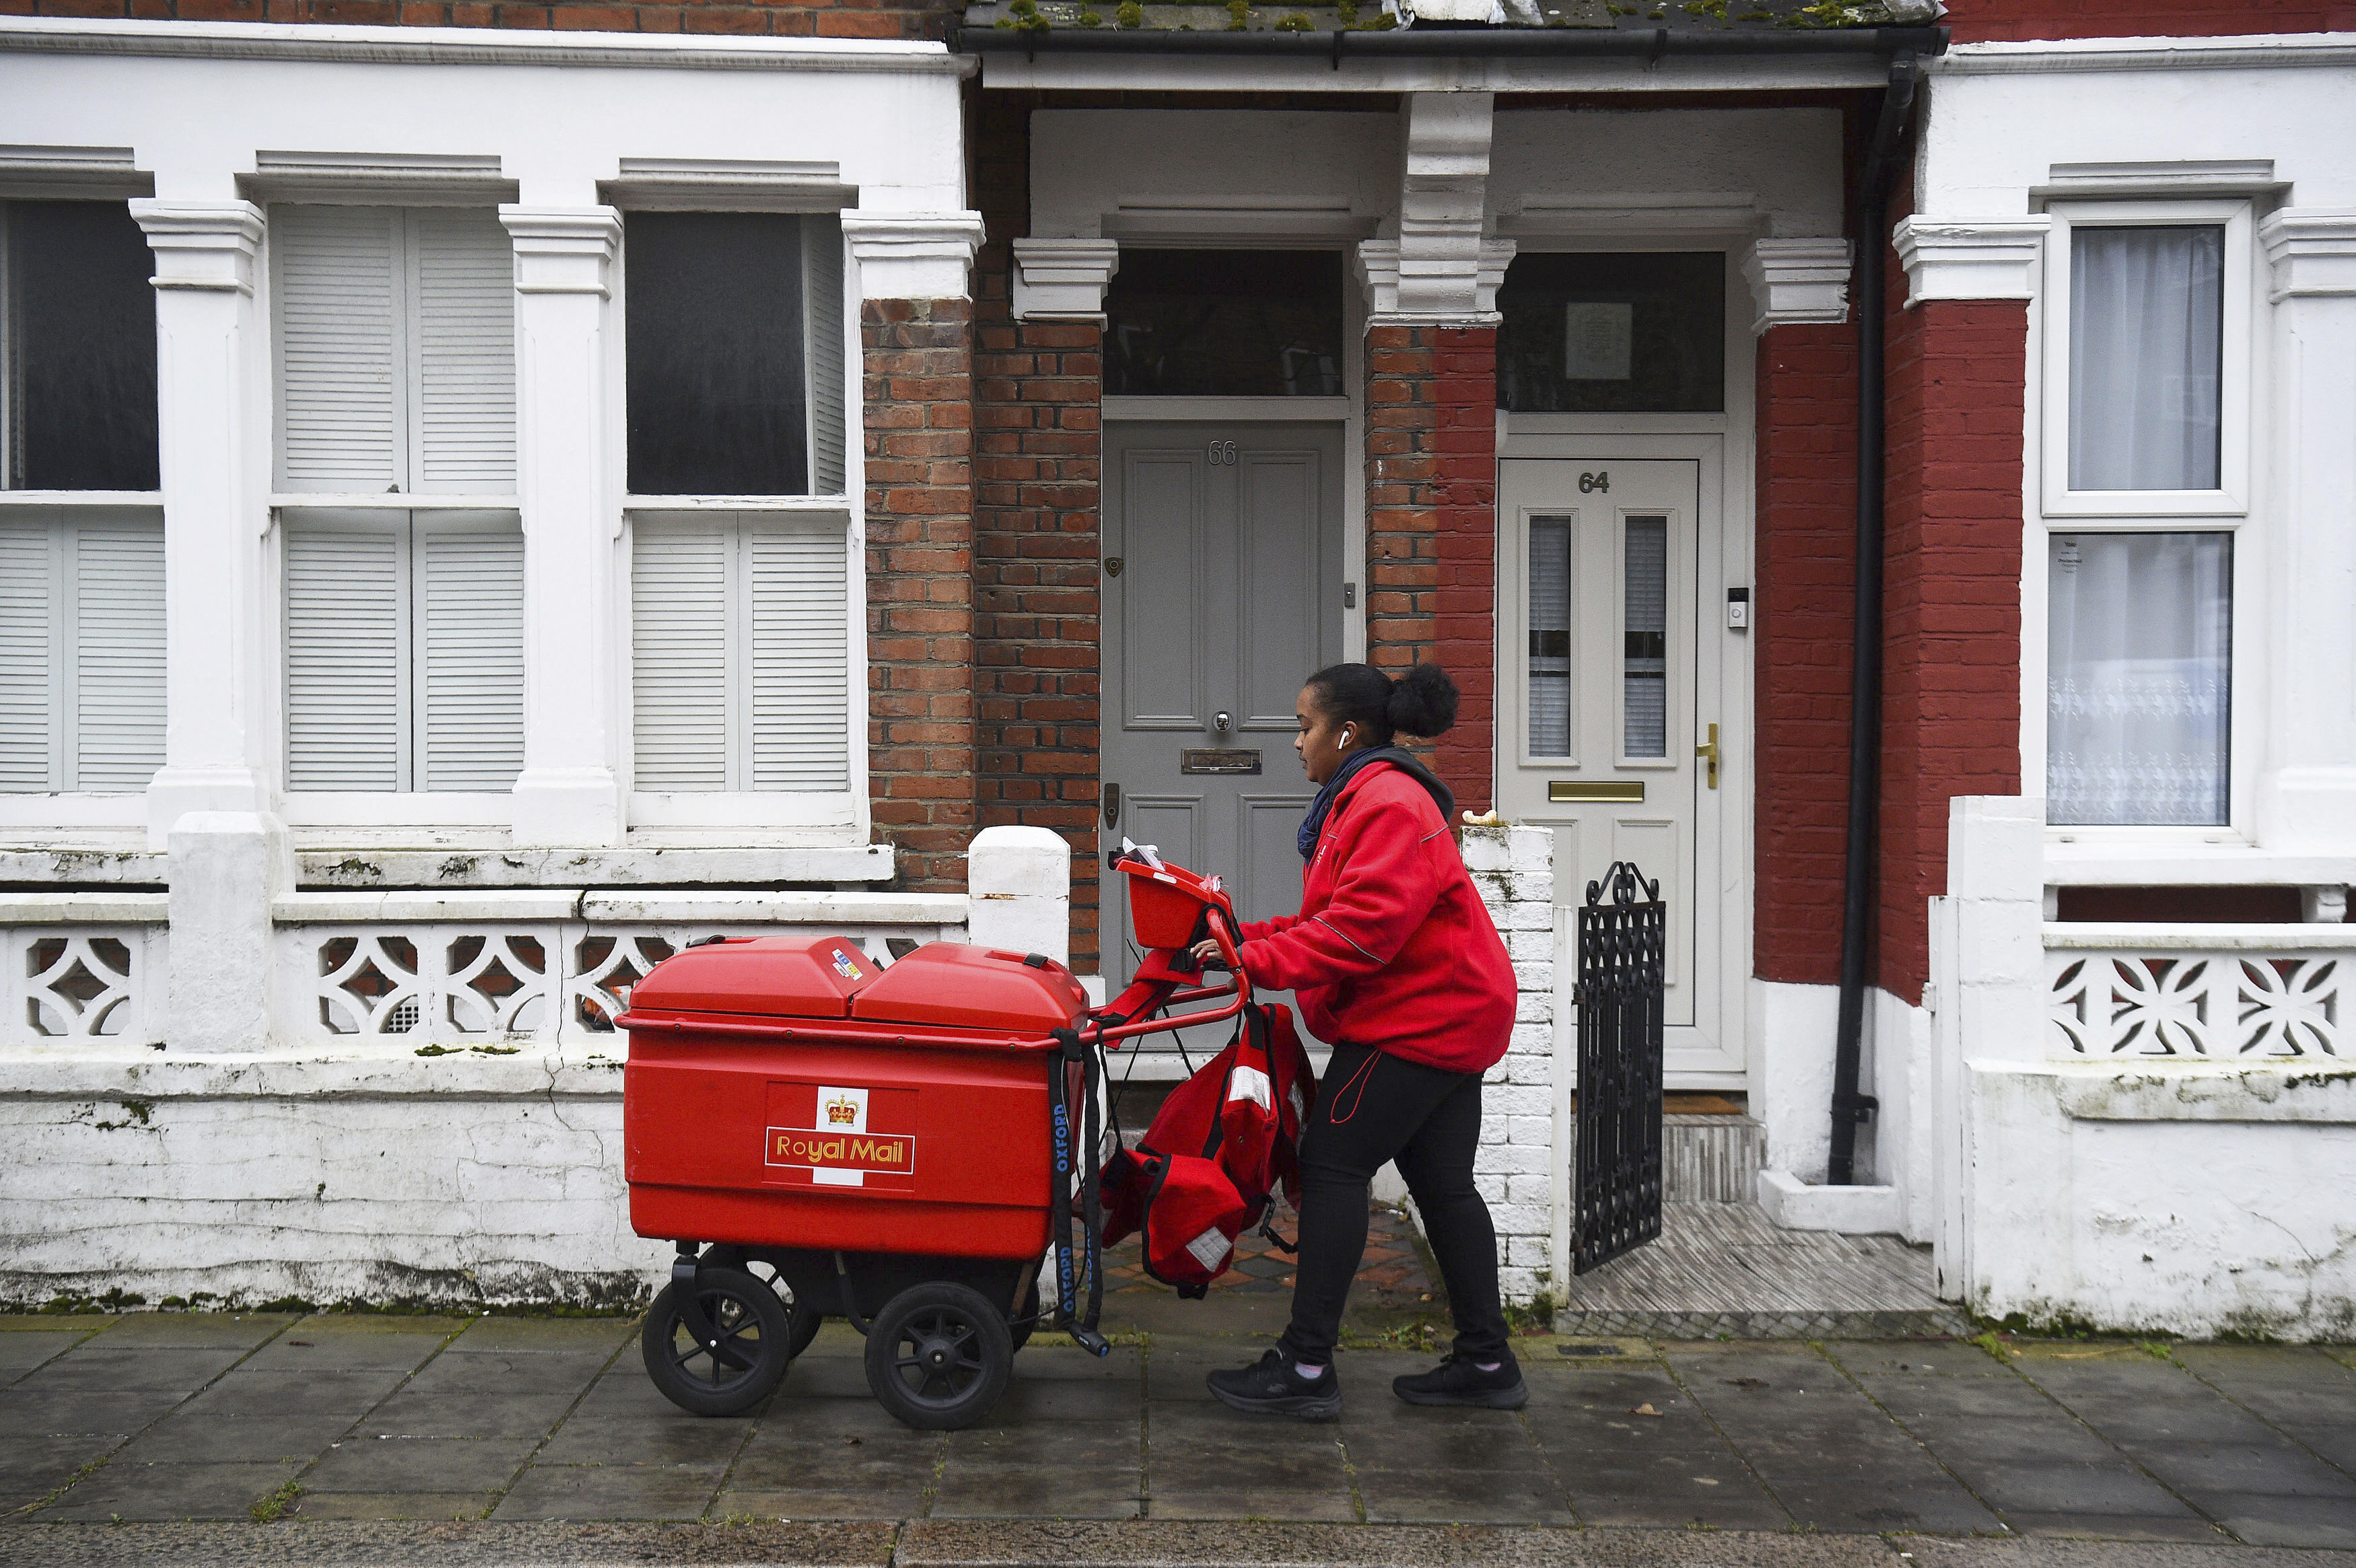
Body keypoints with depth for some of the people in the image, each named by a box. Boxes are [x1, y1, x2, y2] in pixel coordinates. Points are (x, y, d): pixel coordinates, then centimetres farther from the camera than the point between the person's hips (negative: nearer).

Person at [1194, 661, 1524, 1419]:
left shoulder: (1387, 803, -16)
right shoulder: (1364, 798, 19)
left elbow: (1363, 927, -26)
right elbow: (1336, 916, 19)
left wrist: (1260, 960, -23)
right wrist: (1249, 938, 7)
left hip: (1415, 1018, -11)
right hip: (1449, 1013, 11)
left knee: (1332, 1165, -9)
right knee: (1442, 1183, 12)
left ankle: (1306, 1368, -7)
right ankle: (1487, 1363, 18)